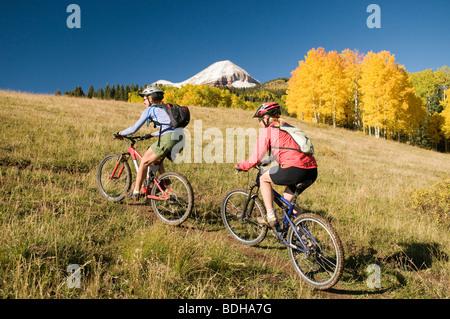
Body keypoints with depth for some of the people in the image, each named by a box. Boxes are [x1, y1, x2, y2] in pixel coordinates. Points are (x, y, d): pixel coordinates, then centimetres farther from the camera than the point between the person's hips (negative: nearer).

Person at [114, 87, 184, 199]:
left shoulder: (150, 109, 7)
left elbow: (134, 128, 5)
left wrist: (120, 134, 20)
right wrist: (151, 134, 47)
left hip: (168, 138, -8)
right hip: (179, 137, 8)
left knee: (144, 161, 8)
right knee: (156, 158, 31)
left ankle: (136, 192, 14)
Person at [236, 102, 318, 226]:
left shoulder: (267, 131, 4)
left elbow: (256, 159, 1)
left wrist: (241, 166, 20)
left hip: (295, 170, -8)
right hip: (312, 171, 8)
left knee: (264, 178, 16)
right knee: (288, 198, 27)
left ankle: (270, 217, 12)